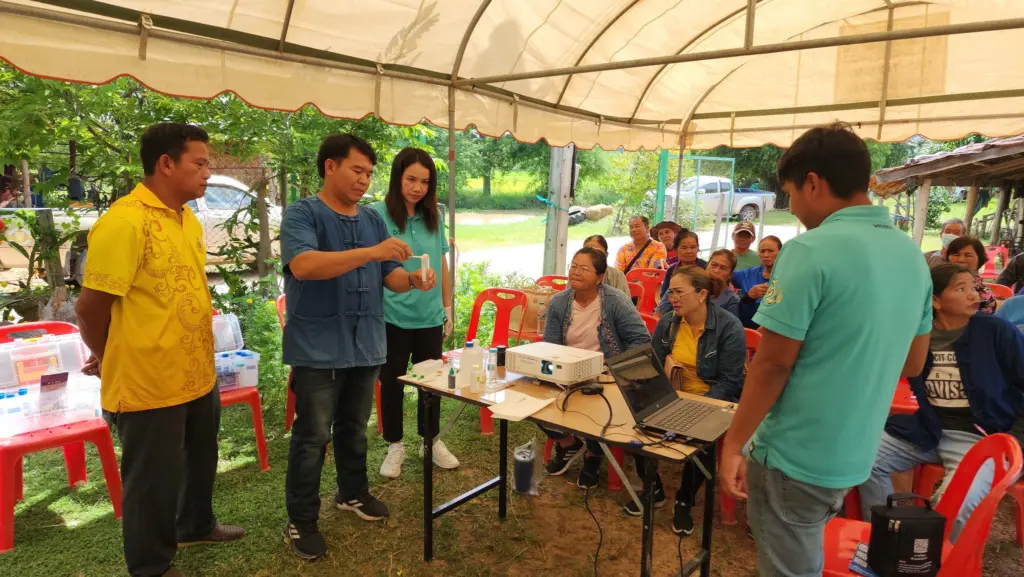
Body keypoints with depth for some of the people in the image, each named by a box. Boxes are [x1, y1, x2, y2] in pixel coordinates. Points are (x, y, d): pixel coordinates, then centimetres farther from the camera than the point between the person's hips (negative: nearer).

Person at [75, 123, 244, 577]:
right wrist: (111, 361, -1)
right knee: (154, 480, 11)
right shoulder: (123, 222, -20)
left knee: (200, 461, 25)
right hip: (148, 383, -8)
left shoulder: (188, 220, 8)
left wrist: (198, 357, 12)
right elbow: (90, 307, -17)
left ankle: (196, 526, 49)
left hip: (199, 377, 8)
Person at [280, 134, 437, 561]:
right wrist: (372, 252, -33)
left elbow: (388, 277, 11)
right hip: (318, 349, -5)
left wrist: (413, 281, -12)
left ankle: (353, 493, 39)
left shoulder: (373, 220, 10)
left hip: (365, 346, 6)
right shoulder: (302, 214, -9)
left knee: (354, 429, 20)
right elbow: (302, 265, -27)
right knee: (312, 436, 4)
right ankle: (301, 521, 19)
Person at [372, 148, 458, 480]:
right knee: (391, 383, 10)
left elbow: (442, 265, 11)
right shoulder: (378, 214, -7)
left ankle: (432, 441, 31)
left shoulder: (433, 217, 5)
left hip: (430, 316, 3)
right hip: (392, 317, -3)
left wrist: (447, 307, 12)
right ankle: (395, 446, 27)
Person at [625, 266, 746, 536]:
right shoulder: (667, 323, 0)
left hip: (712, 402, -4)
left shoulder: (729, 327, -14)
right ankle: (653, 488, 4)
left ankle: (684, 501, -4)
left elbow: (729, 381, -17)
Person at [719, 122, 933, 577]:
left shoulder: (811, 251, -21)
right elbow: (913, 364, 12)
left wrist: (734, 442, -10)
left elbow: (773, 363, -20)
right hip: (856, 454, 8)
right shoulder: (912, 255, 3)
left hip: (795, 456, -7)